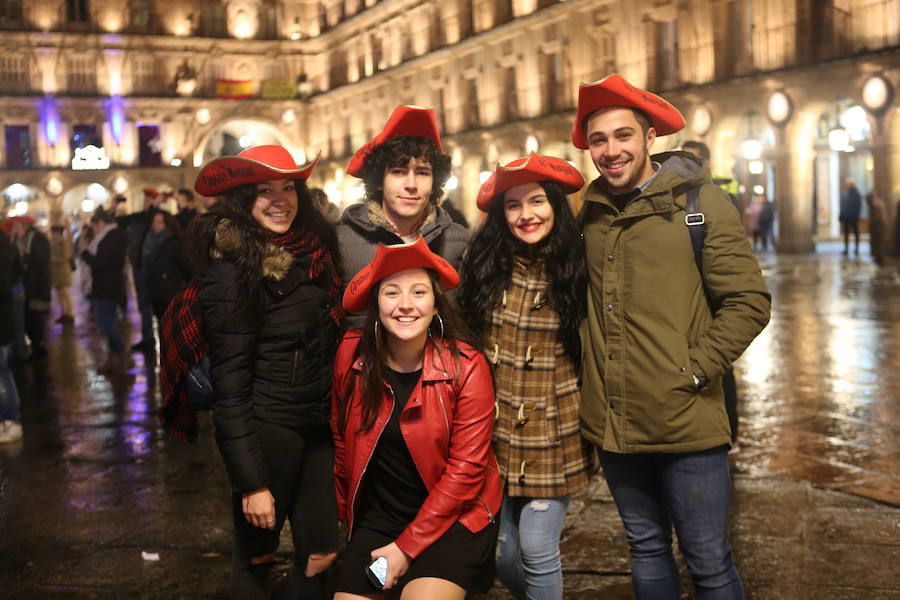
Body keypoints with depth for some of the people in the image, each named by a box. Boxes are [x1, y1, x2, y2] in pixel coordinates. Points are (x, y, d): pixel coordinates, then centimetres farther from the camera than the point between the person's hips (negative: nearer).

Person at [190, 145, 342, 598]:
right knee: (257, 559, 10)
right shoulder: (235, 269, -16)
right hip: (265, 427, -6)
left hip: (317, 428, 7)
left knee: (322, 554, 9)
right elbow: (229, 381, -17)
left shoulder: (312, 251, 6)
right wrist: (251, 480, -18)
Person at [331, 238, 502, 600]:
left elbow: (466, 468, -15)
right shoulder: (351, 353, -8)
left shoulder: (466, 367, -16)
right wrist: (345, 512, 16)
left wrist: (407, 547, -14)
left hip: (453, 518, -3)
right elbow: (341, 438, 6)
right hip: (376, 515, 4)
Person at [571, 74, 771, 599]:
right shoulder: (589, 213, 6)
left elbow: (749, 303, -8)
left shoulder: (699, 202, -5)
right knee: (647, 549, 19)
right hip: (612, 425, 4)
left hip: (687, 423, -4)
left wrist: (692, 371, -14)